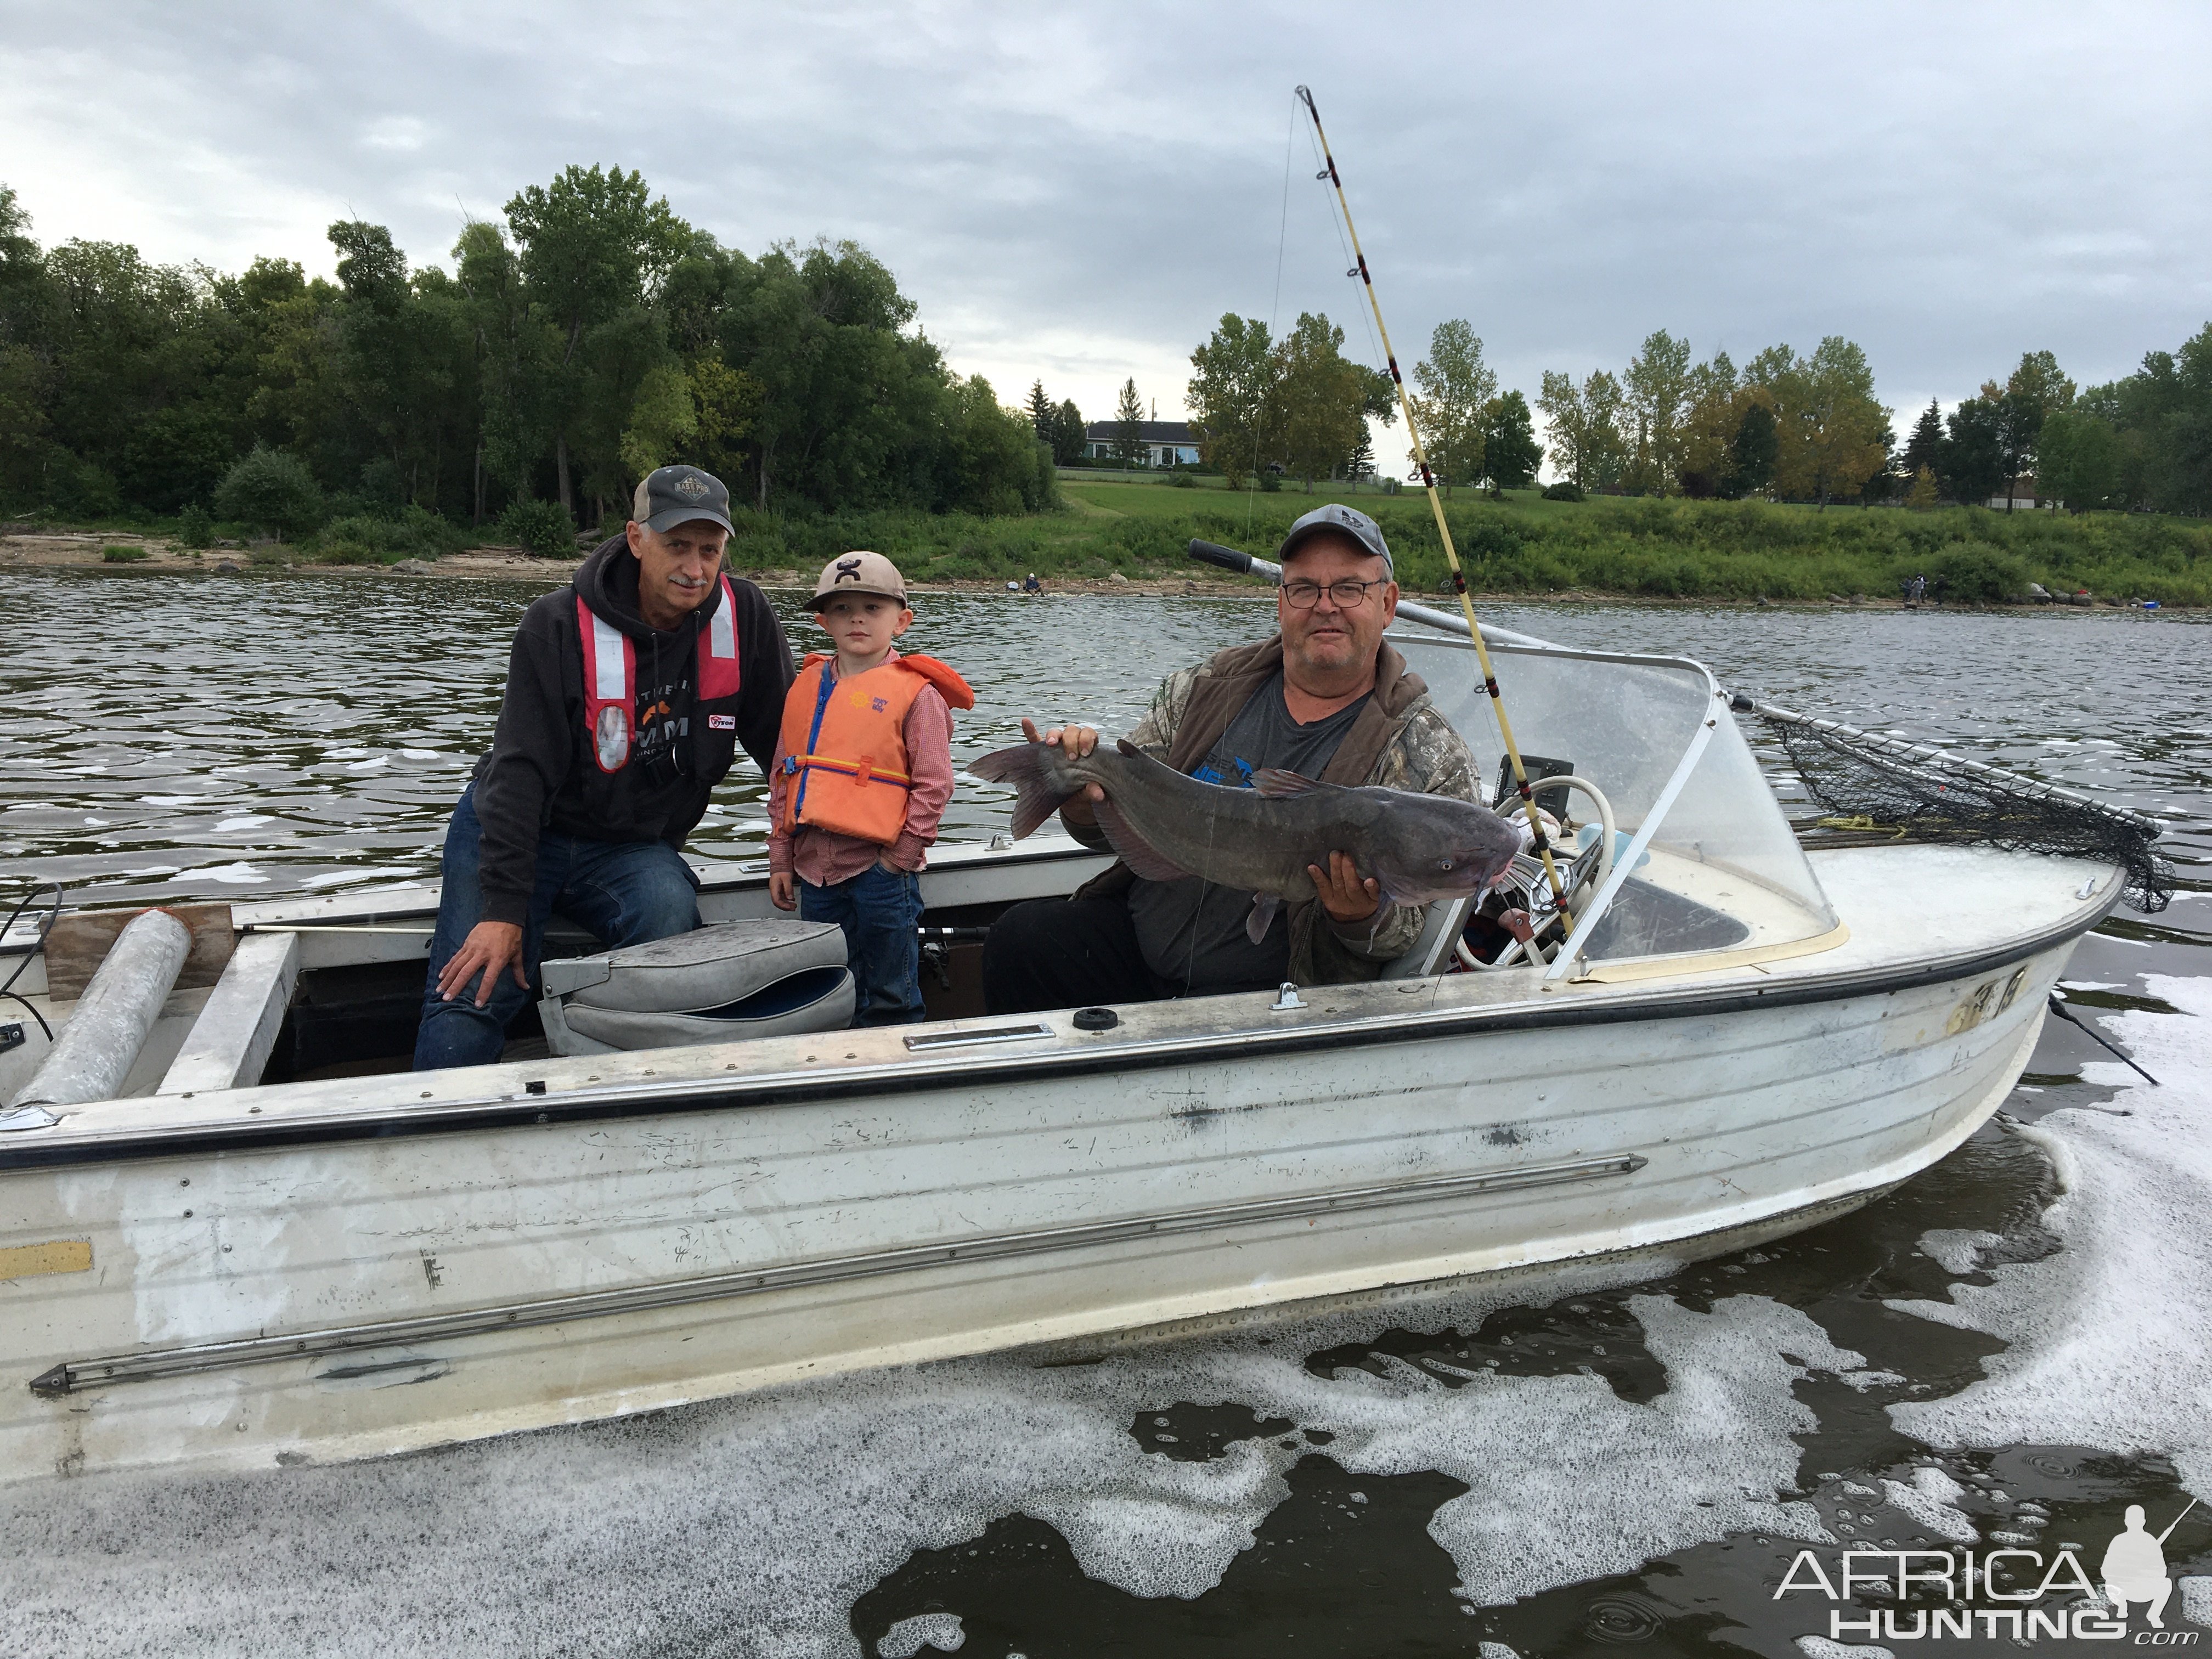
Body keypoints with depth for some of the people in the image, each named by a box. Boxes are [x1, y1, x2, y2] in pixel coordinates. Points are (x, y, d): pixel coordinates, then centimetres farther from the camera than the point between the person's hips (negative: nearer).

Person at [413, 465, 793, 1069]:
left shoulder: (743, 617, -9)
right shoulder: (558, 627, -17)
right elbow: (521, 769, -21)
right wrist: (503, 908, -26)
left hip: (634, 846, 2)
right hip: (514, 832, -1)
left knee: (670, 915, -29)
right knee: (472, 993, -17)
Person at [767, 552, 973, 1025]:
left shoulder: (915, 692, -6)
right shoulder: (807, 687, 10)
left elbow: (932, 785, -9)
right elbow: (782, 776, 14)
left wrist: (899, 858, -11)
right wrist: (781, 859, 11)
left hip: (879, 867, -6)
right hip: (814, 868, 6)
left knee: (890, 1001, 6)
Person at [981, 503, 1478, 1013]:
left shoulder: (1431, 759, -6)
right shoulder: (1206, 690, 6)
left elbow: (1407, 926, -4)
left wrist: (1361, 919, -27)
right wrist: (1084, 803, -16)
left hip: (1265, 987, -4)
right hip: (1137, 934, 4)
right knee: (1019, 937, -19)